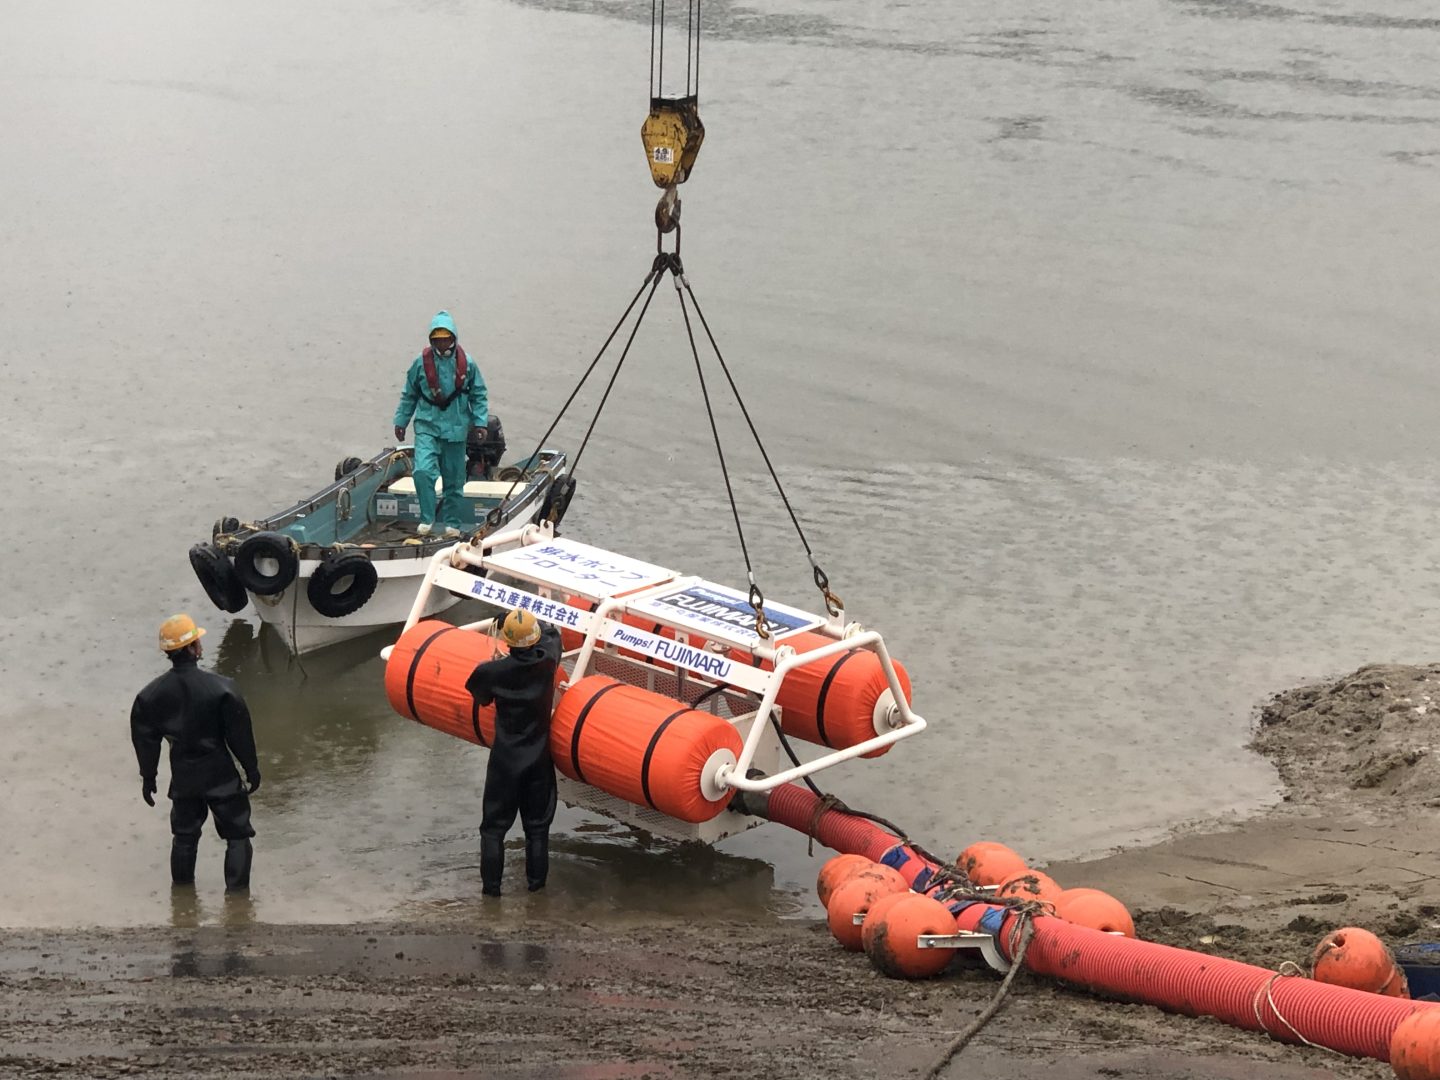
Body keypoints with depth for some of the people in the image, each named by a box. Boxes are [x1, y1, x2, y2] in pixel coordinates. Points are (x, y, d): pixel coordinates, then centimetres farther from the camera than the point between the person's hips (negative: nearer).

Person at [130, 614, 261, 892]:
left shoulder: (151, 695, -8)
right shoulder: (221, 689, -20)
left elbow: (145, 740, 3)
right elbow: (239, 733, -12)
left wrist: (148, 777, 15)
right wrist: (251, 768, 1)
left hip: (182, 778, 4)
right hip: (221, 775, -4)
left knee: (184, 835, 21)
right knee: (237, 834, 9)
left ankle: (182, 890, 29)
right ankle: (237, 890, 8)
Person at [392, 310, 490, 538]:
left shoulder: (466, 364, -3)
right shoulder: (421, 363, -3)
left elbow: (478, 396, 6)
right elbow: (408, 395, 9)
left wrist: (481, 422, -2)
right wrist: (401, 421, 12)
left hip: (455, 428, 1)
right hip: (427, 426, -1)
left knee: (454, 478, 9)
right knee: (423, 471, -19)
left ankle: (452, 522, 22)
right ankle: (427, 519, -8)